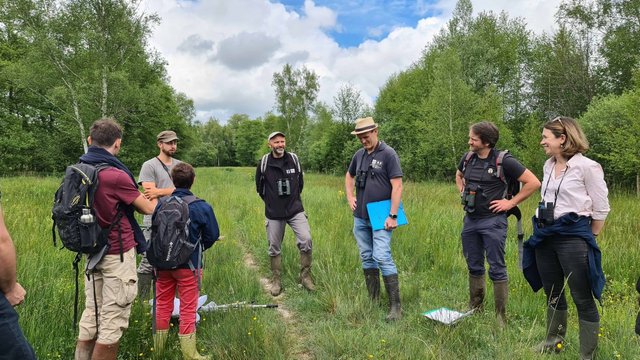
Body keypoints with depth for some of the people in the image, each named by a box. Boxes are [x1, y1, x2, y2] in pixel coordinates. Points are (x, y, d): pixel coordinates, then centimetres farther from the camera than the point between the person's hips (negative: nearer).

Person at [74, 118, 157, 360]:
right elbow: (148, 209, -8)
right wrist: (153, 196, 13)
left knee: (91, 317, 17)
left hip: (92, 253, 8)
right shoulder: (115, 175, -21)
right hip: (118, 255, -8)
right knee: (112, 323, 3)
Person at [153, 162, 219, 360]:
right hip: (188, 264, -3)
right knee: (188, 309, 8)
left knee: (163, 305, 17)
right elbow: (212, 236, -6)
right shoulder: (202, 208, -16)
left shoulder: (161, 204, -9)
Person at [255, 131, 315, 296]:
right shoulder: (264, 163, -5)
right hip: (273, 214, 0)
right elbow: (259, 187, 9)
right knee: (274, 248, 8)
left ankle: (305, 275, 4)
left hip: (295, 210, 0)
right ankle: (276, 281, 25)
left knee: (306, 240, -14)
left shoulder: (293, 159, -1)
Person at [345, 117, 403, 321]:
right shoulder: (359, 155, 8)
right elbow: (349, 176, 26)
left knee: (382, 257, -13)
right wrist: (349, 197, 12)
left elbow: (397, 186, -15)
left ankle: (395, 306, -5)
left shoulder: (388, 154, -10)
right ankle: (372, 299, 27)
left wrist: (393, 215, -19)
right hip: (360, 217, 7)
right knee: (366, 257, 13)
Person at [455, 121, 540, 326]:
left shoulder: (504, 161, -13)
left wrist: (511, 202, -10)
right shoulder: (468, 158, 4)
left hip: (492, 221, -6)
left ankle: (501, 316, 13)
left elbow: (533, 182, -10)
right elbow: (458, 175, 27)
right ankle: (474, 309, 31)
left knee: (497, 269, 1)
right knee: (474, 267, 16)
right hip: (470, 219, 6)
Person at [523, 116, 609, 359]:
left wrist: (589, 239, 4)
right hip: (545, 236, 7)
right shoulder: (548, 166, 10)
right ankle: (554, 340, 37)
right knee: (552, 293, 19)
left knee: (583, 298, 2)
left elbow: (601, 209, -5)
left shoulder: (587, 167, -11)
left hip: (573, 237, -7)